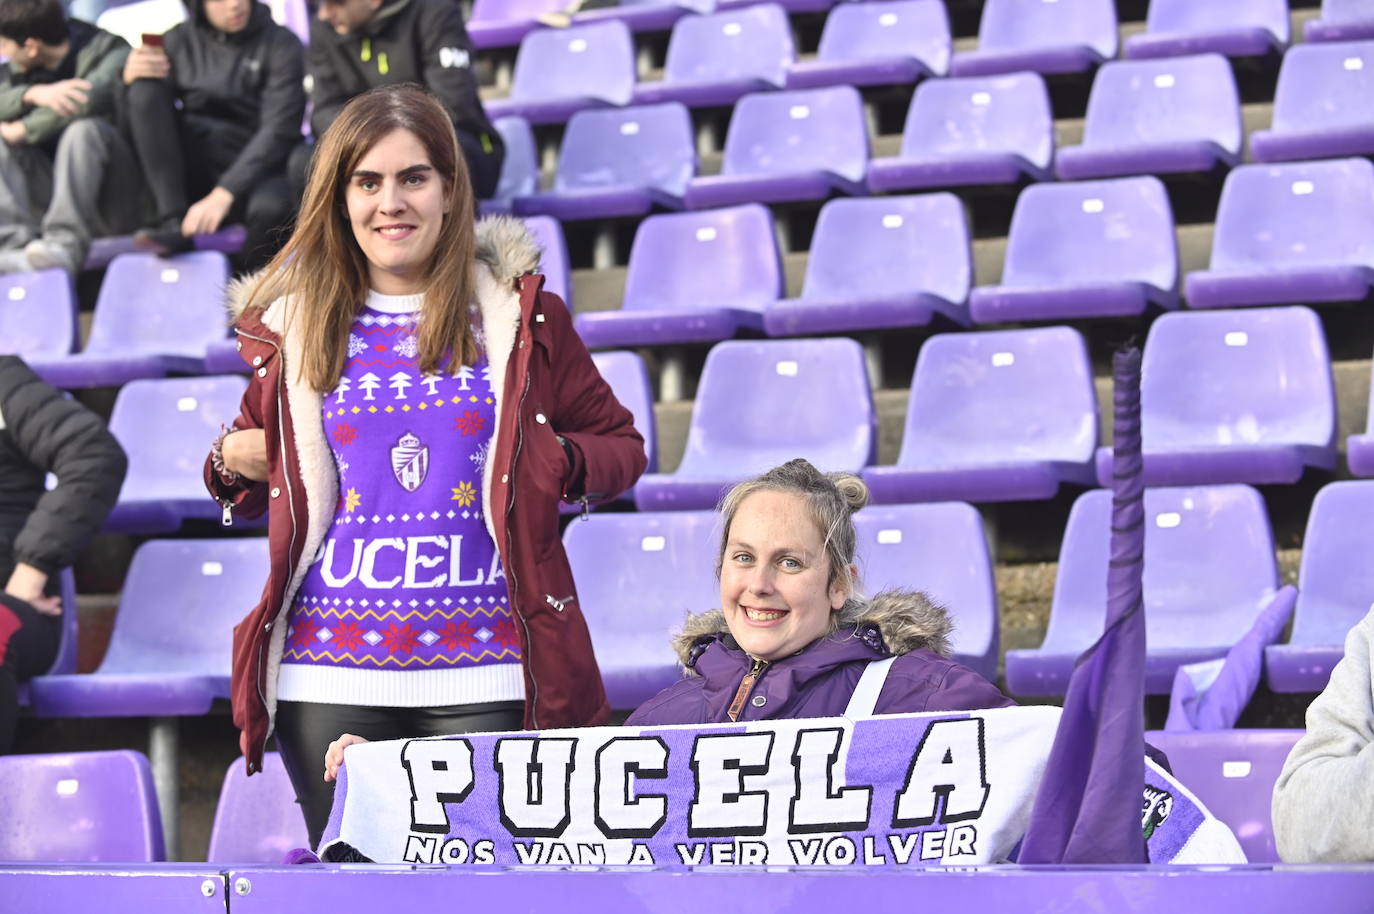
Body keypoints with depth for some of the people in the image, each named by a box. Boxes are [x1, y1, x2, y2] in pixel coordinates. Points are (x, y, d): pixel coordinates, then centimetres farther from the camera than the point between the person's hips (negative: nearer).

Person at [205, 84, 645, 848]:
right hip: (329, 680, 2)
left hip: (482, 680, -2)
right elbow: (257, 460, 26)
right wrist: (234, 466, 3)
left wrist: (552, 462, -9)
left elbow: (620, 446, 11)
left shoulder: (517, 314, 7)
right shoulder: (295, 324, 12)